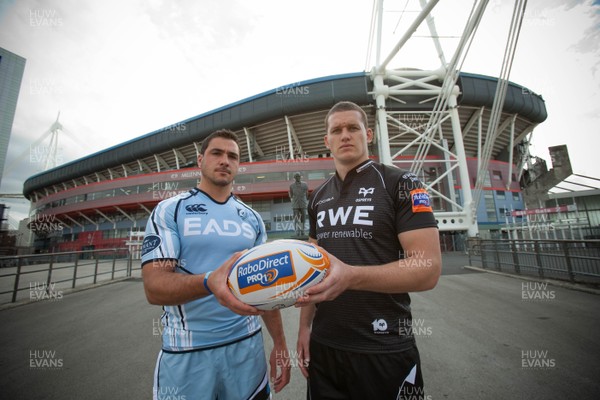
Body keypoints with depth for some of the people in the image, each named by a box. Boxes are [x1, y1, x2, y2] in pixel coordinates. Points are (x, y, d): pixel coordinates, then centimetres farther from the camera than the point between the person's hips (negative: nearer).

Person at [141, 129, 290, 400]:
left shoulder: (252, 219, 4)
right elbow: (154, 288, -16)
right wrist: (208, 283, -35)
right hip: (186, 353, -3)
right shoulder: (169, 211, -7)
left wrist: (279, 344, 3)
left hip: (246, 345, 4)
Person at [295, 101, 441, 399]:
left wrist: (351, 275, -31)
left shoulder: (399, 183, -10)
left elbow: (428, 269, -17)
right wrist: (304, 326, 6)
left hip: (384, 350, -4)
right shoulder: (317, 198, 6)